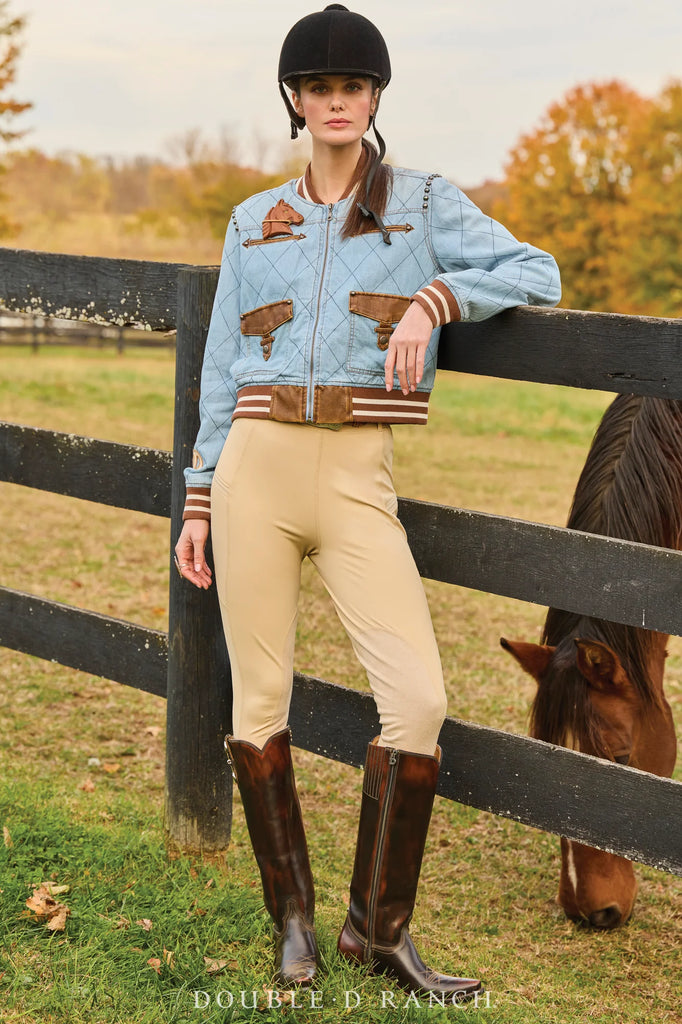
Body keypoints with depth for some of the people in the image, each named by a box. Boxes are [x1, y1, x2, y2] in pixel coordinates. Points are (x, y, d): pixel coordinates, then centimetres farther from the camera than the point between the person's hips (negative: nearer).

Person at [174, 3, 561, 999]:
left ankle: (379, 926, 5)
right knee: (259, 699, 3)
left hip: (357, 481, -1)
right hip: (254, 468, 2)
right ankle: (292, 919, 19)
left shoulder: (425, 203, 8)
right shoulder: (252, 222, 13)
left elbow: (537, 272, 1)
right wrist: (197, 501, 11)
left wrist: (433, 297, -14)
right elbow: (222, 373, 15)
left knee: (418, 698, -12)